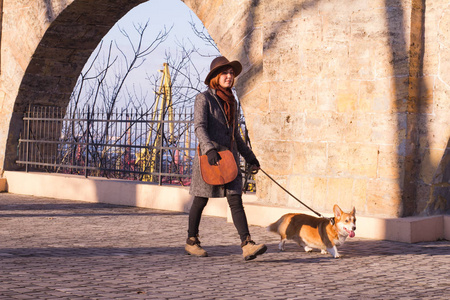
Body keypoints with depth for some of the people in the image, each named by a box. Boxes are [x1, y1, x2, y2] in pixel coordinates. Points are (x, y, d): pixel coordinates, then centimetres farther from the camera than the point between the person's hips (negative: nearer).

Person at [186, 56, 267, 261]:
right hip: (209, 159, -5)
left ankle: (247, 246, -18)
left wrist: (249, 156, 22)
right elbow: (199, 127, -18)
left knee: (236, 201, -7)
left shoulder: (231, 102, 15)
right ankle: (191, 242, 24)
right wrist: (209, 149, -34)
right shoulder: (204, 98, -5)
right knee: (200, 202, 7)